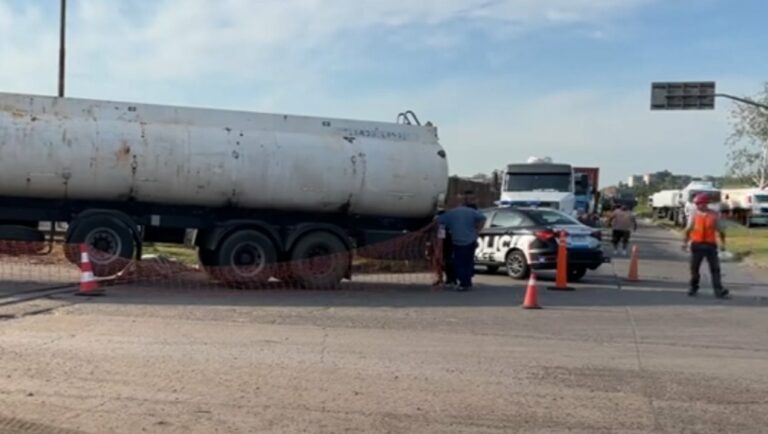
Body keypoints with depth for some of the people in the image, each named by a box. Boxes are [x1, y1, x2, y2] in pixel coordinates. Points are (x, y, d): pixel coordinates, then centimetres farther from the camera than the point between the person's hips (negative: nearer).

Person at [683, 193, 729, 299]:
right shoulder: (694, 214, 3)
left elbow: (721, 230, 8)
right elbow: (688, 229, 9)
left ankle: (718, 290, -5)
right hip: (697, 244, 1)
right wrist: (685, 242, 6)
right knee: (694, 267, 7)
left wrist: (722, 243, 5)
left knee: (715, 268, -4)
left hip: (710, 245, -1)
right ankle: (693, 287, 22)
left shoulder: (714, 215, 1)